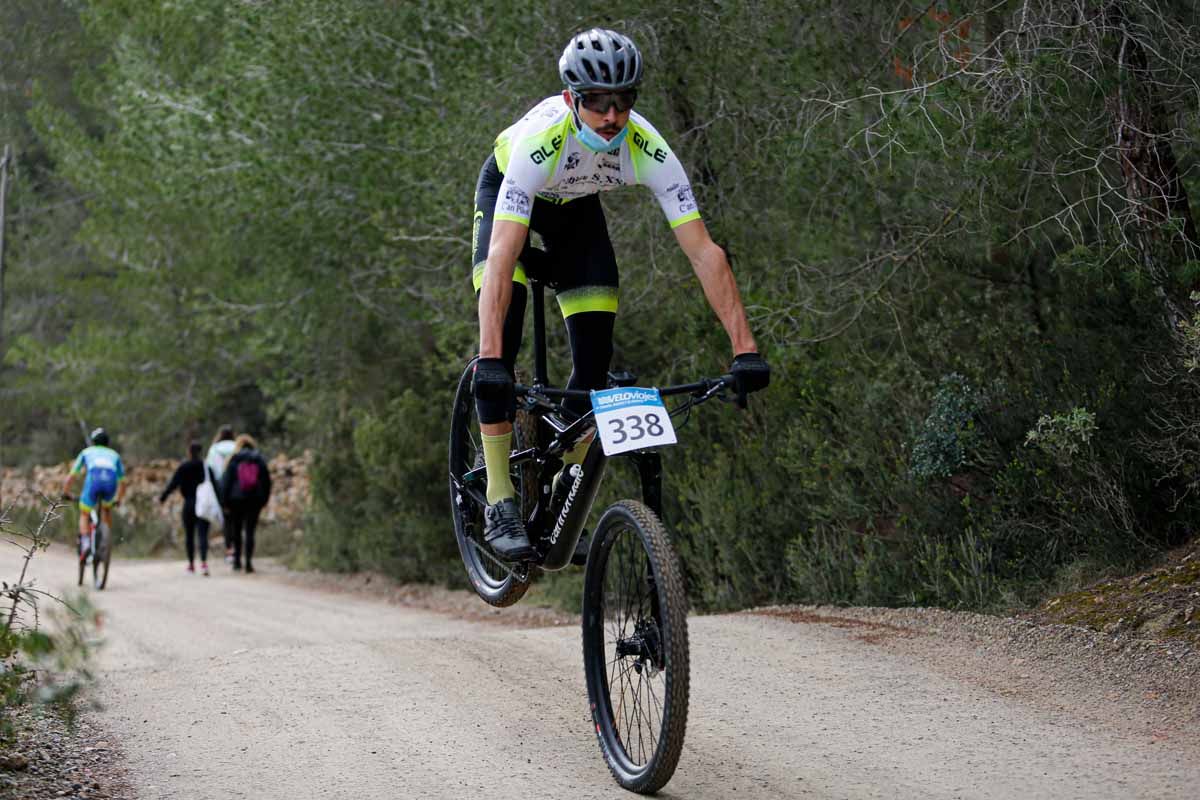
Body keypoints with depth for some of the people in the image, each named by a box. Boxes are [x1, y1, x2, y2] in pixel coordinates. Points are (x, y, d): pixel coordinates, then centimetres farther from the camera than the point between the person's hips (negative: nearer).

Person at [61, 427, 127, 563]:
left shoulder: (87, 452, 33)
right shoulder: (114, 454, 37)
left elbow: (71, 476, 32)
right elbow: (123, 481, 40)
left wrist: (65, 493, 46)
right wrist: (118, 499, 55)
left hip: (93, 481, -2)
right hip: (111, 483, 2)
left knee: (84, 515, 16)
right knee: (107, 509, 32)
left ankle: (85, 544, -11)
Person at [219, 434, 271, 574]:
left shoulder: (233, 461, -3)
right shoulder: (260, 461, 3)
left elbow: (226, 482, -4)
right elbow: (267, 482, 5)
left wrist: (225, 502, 0)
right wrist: (264, 500, 13)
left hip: (236, 499, -1)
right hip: (255, 501, 1)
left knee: (236, 531, 13)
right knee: (250, 531, 2)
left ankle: (237, 560, 15)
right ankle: (248, 561, -7)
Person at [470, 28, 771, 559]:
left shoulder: (648, 150, -34)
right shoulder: (539, 141, -42)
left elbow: (703, 252, -34)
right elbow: (502, 257, -48)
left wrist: (744, 349, -41)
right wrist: (489, 361, -58)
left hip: (576, 205, 3)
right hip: (507, 190, -3)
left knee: (596, 357, -6)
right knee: (503, 340, -22)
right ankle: (499, 501, -17)